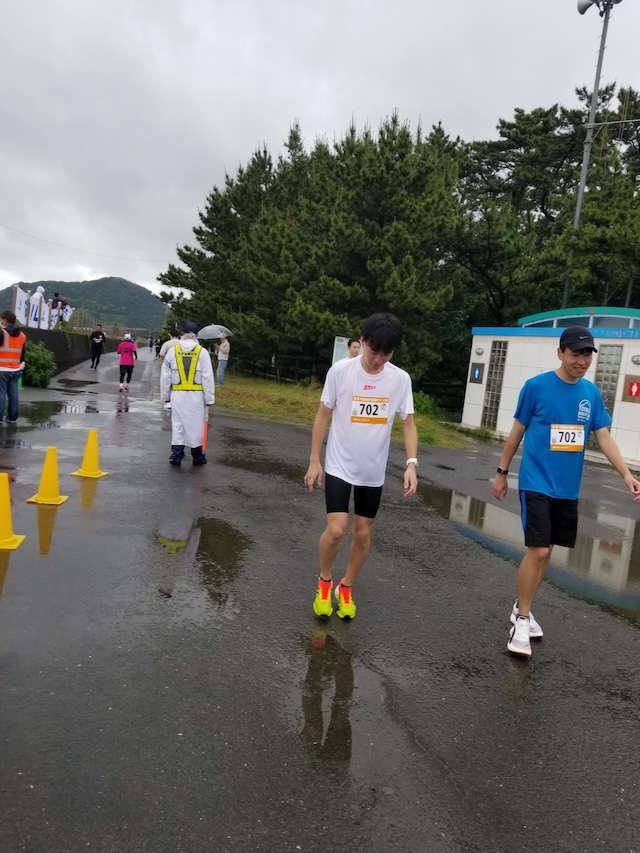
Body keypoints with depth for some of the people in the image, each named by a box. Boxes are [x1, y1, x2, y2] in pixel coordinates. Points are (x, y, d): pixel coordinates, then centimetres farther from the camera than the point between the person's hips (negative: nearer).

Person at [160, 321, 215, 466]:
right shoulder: (202, 352, -5)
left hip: (177, 394, 1)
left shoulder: (173, 350, 1)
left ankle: (176, 455, 8)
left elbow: (165, 376, 4)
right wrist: (209, 398, -2)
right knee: (196, 425, 8)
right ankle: (197, 456, 17)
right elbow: (207, 377, -7)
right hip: (196, 395, -1)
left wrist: (165, 395, 13)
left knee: (178, 425, 8)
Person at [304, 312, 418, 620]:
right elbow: (323, 415, -4)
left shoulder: (401, 379, -8)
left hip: (373, 471, 3)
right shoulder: (340, 370, -12)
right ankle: (325, 581, 18)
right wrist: (314, 461, -4)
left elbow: (408, 423, -3)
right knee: (336, 530, -11)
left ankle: (345, 588, 32)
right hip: (339, 466, -2)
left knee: (363, 533, 10)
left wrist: (412, 463, -18)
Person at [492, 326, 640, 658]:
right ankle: (521, 619, 7)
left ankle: (521, 607, 30)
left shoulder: (591, 393, 4)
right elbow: (517, 431, -1)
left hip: (568, 489, 5)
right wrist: (502, 472, 4)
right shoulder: (536, 386, -9)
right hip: (536, 484, -5)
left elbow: (603, 437, 8)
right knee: (537, 551, -10)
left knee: (546, 551, 12)